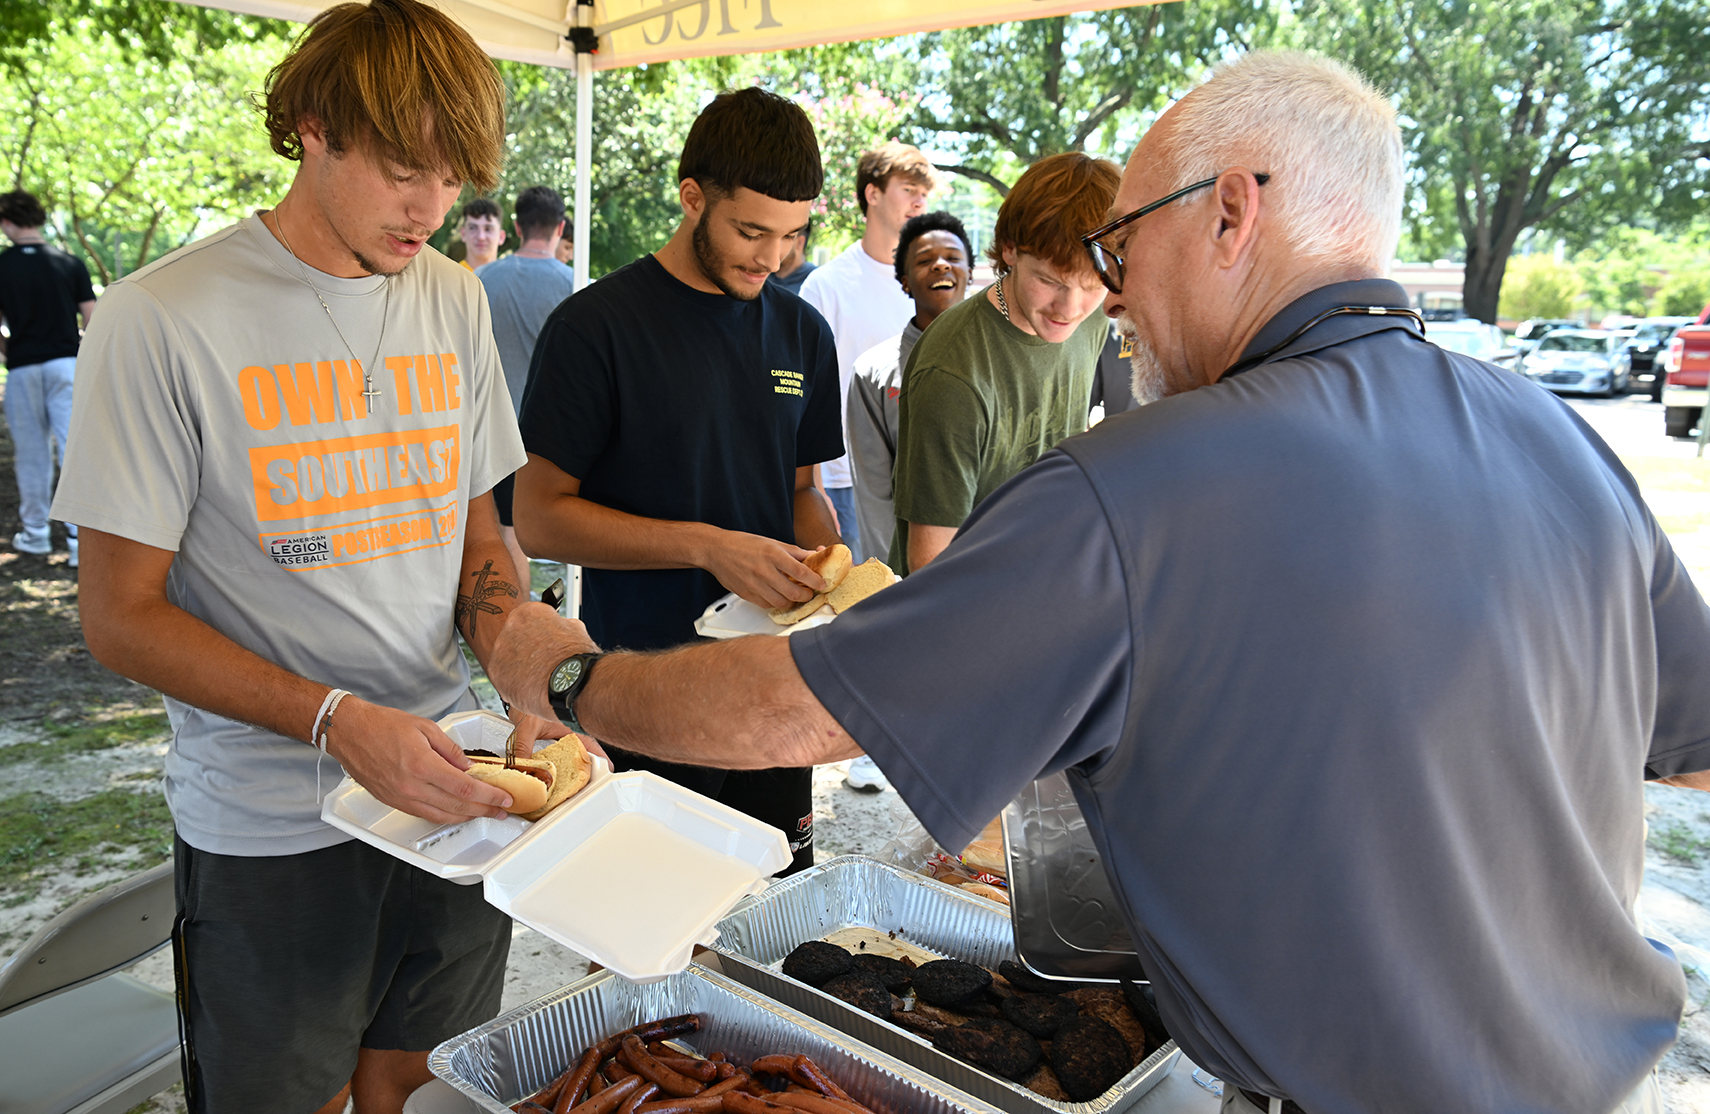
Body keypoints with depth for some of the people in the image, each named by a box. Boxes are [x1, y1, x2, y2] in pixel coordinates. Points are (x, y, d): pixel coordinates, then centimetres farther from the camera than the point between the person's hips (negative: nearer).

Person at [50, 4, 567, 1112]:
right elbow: (121, 614, -11)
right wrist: (338, 722, -23)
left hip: (445, 794, 4)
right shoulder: (161, 320, -12)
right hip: (269, 834, -4)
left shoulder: (455, 300, 3)